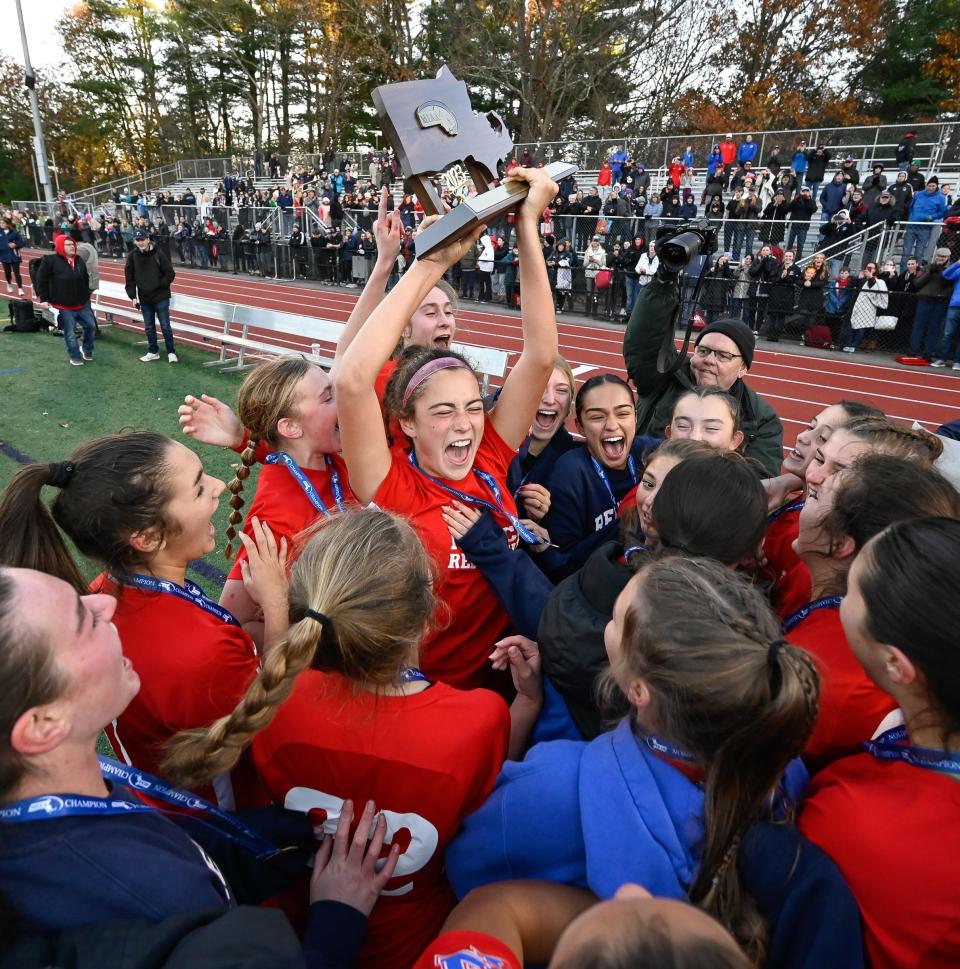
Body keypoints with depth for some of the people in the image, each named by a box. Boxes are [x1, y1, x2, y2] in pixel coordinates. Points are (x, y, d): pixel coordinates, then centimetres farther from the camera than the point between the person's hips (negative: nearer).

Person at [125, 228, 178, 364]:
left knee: (165, 326, 1)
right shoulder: (132, 257, 1)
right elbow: (129, 279, 4)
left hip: (161, 297, -3)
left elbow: (170, 274, -4)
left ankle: (171, 352, 11)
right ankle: (153, 352, 24)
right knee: (149, 327, 12)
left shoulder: (159, 254, -8)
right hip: (144, 299, 4)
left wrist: (159, 285, -12)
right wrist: (133, 296, -2)